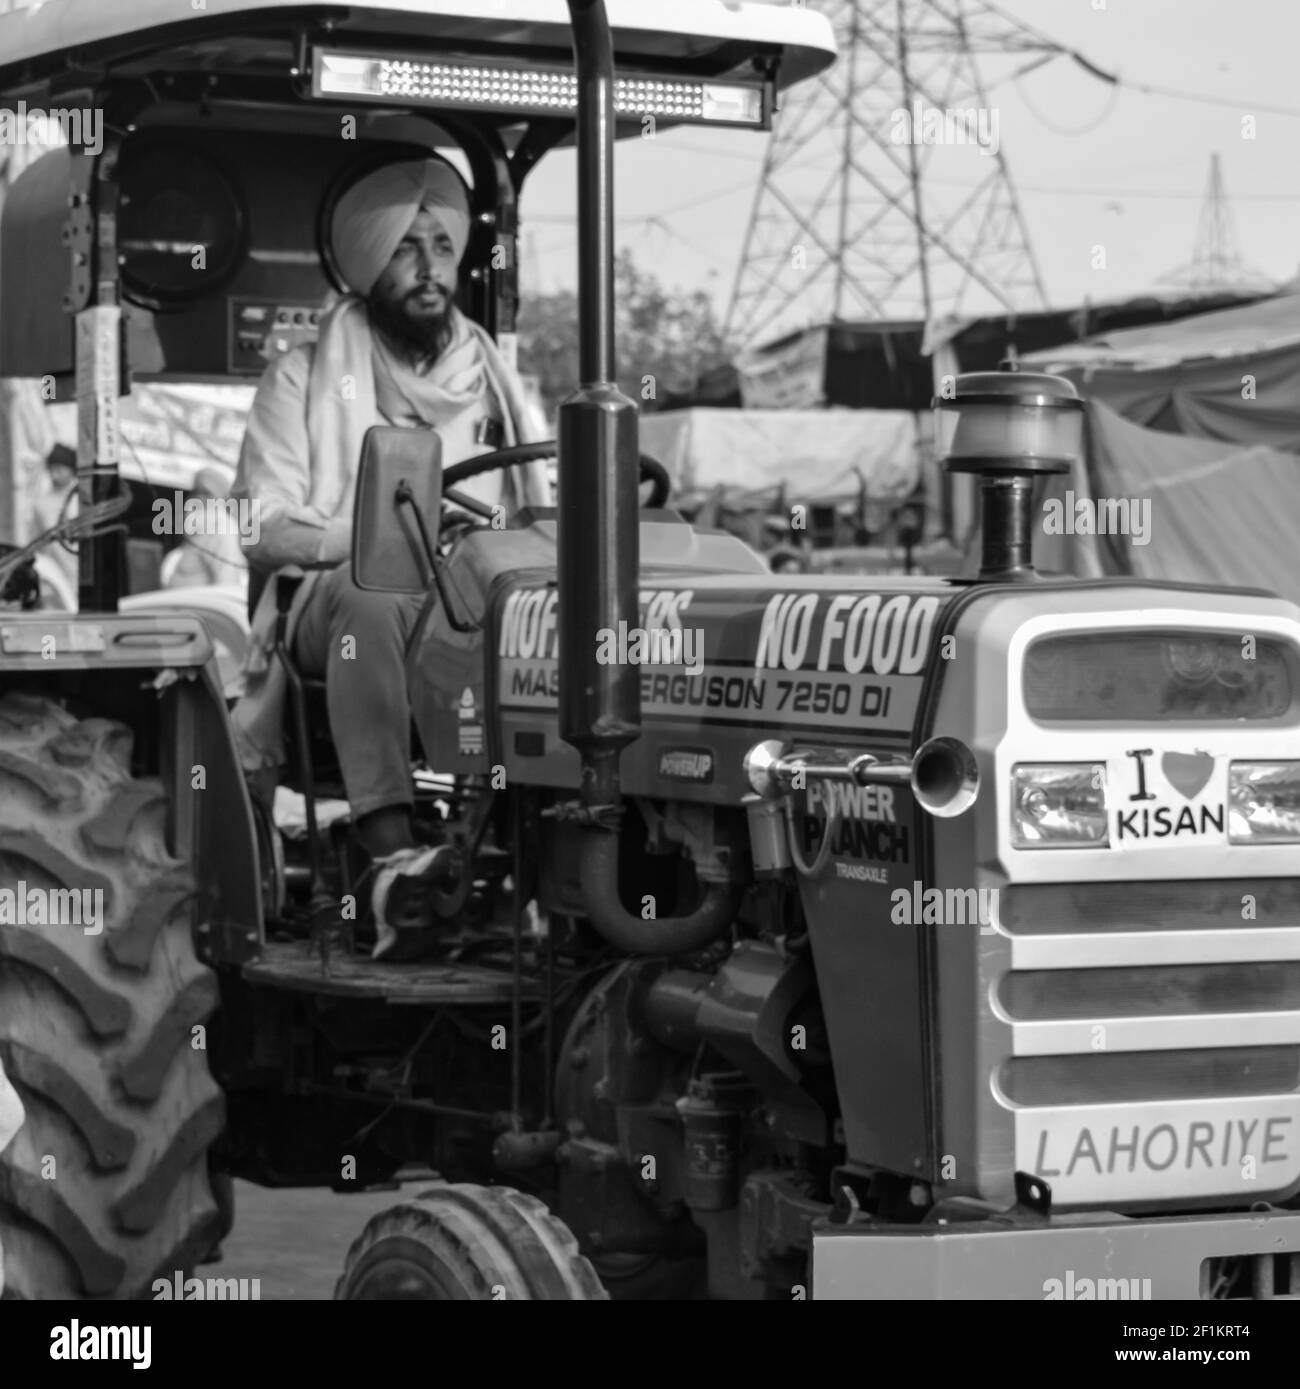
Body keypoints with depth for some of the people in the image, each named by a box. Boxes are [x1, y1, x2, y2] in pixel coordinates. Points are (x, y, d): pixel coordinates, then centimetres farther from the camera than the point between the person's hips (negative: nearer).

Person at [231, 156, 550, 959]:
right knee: (372, 593, -41)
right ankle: (392, 856, -54)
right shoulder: (304, 380, 10)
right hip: (334, 604, -3)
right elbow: (264, 529, -2)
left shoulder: (494, 381, 22)